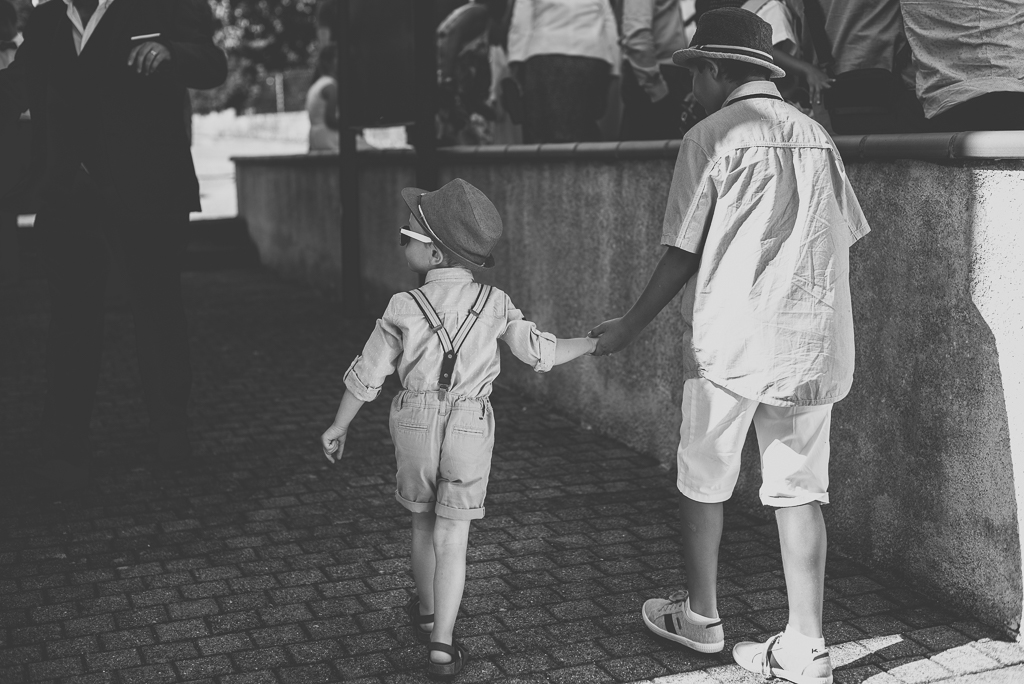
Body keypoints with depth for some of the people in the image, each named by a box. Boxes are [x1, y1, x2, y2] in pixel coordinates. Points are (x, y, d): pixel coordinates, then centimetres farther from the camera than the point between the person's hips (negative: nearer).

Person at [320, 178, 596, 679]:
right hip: (470, 430, 0)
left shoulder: (404, 308, -8)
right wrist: (593, 342, 15)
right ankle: (441, 645, 1)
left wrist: (338, 427, 11)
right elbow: (540, 353, -1)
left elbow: (367, 376, -2)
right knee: (452, 536, 4)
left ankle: (426, 614, 39)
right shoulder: (494, 304, -4)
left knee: (422, 524, 20)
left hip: (415, 424, 0)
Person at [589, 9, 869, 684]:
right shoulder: (815, 134, 10)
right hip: (814, 342, 5)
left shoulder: (711, 136, -5)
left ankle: (700, 615, 26)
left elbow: (683, 253, -5)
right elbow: (846, 236, 10)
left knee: (704, 481, 12)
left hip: (731, 339, -5)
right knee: (798, 490, 8)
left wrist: (631, 327, 5)